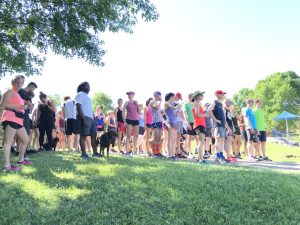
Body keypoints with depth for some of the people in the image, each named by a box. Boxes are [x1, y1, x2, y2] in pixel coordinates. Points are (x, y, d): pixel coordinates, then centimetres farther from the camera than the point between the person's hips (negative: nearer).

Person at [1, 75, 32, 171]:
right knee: (8, 142, -11)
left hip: (18, 120, 10)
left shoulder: (17, 94, 25)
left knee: (26, 140, 16)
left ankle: (21, 159, 28)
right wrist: (21, 106, -17)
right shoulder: (10, 91, -2)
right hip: (10, 119, -10)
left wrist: (26, 105, 16)